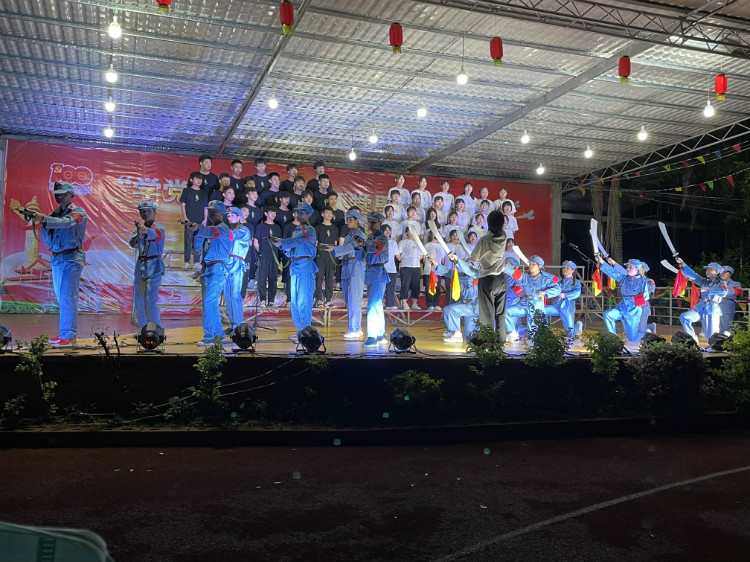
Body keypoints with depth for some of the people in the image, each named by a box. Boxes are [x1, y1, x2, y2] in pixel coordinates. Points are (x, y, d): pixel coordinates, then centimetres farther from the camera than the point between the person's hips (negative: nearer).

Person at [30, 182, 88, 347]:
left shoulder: (79, 213, -2)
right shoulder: (54, 215, 17)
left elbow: (66, 222, -25)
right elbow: (47, 241, 13)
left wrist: (44, 219, -39)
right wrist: (43, 223, -5)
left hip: (71, 259, -7)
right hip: (56, 259, 7)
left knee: (67, 297, -12)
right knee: (61, 298, 9)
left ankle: (69, 336, -12)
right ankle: (66, 334, 15)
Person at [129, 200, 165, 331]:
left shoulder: (159, 227, -6)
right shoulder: (139, 227, 10)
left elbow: (156, 233, -31)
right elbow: (133, 244, -6)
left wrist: (146, 230, -53)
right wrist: (138, 235, -28)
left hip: (154, 266, -7)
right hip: (140, 265, 7)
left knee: (150, 300, -14)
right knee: (139, 300, 11)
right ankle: (144, 329, 22)